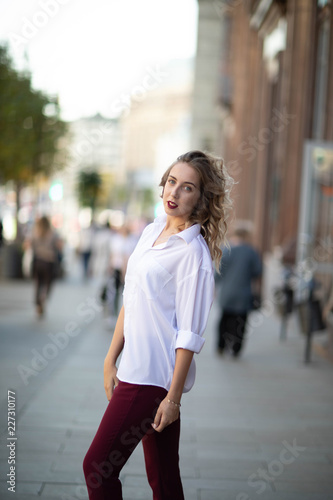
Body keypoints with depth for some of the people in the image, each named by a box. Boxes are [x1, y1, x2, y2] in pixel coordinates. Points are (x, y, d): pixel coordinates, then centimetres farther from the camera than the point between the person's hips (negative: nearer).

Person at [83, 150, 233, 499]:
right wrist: (111, 359, 16)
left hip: (154, 375, -8)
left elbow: (190, 334, -15)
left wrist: (173, 397, -16)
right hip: (137, 367, 8)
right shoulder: (152, 232, 11)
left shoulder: (194, 253, -14)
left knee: (97, 467, -5)